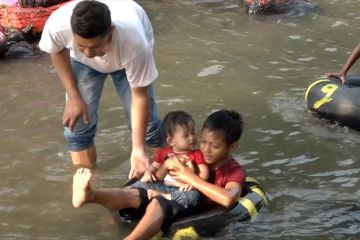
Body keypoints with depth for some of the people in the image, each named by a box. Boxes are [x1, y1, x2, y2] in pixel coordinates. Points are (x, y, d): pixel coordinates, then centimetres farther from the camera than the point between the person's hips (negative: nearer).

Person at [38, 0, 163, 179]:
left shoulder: (134, 43, -46)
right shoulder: (58, 24, -40)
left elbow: (140, 95, -30)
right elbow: (58, 50, -14)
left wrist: (138, 148, -34)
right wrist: (73, 96, -15)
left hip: (129, 54, -1)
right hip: (81, 60, 2)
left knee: (146, 120, -3)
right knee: (77, 123, -6)